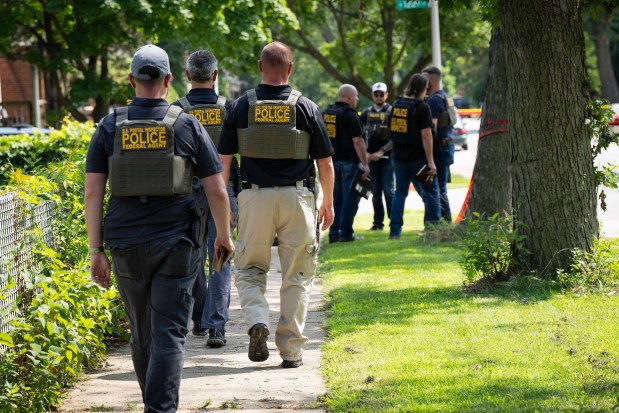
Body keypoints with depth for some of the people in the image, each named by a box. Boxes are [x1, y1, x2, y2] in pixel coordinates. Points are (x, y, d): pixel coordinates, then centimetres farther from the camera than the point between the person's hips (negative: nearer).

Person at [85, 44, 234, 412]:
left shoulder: (110, 127, 2)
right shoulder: (188, 126, -2)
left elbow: (93, 192, -3)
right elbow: (217, 192, -2)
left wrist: (96, 250, 1)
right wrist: (224, 237, 14)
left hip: (126, 246, 2)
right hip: (177, 244, -2)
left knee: (142, 335, 17)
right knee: (169, 335, -4)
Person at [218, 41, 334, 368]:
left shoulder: (242, 106, 0)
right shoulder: (306, 107, -1)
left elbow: (224, 158, 1)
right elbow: (325, 162, 3)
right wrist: (328, 202, 16)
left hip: (255, 196, 0)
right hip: (297, 197, 0)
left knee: (249, 270, 13)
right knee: (296, 277, 8)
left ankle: (257, 320, -14)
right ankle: (291, 350, 9)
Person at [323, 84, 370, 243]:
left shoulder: (327, 112, 11)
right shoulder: (350, 114, -13)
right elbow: (357, 141, -16)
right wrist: (365, 164, -14)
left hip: (333, 160, 7)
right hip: (349, 162, -7)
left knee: (337, 198, 13)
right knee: (350, 198, -2)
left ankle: (334, 233, 11)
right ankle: (346, 233, -3)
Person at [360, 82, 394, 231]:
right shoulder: (366, 113, 11)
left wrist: (381, 151, -11)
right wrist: (365, 153, -2)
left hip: (387, 157, -3)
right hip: (371, 158, 4)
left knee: (388, 190, -7)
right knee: (375, 192, 6)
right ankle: (378, 222, 11)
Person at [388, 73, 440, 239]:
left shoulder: (396, 104, 6)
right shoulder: (422, 108, -14)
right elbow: (426, 135, -17)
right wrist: (431, 162, -16)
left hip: (399, 157, 6)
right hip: (418, 157, -5)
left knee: (400, 192, 9)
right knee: (431, 191, 8)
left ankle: (395, 230, 4)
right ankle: (433, 224, 7)